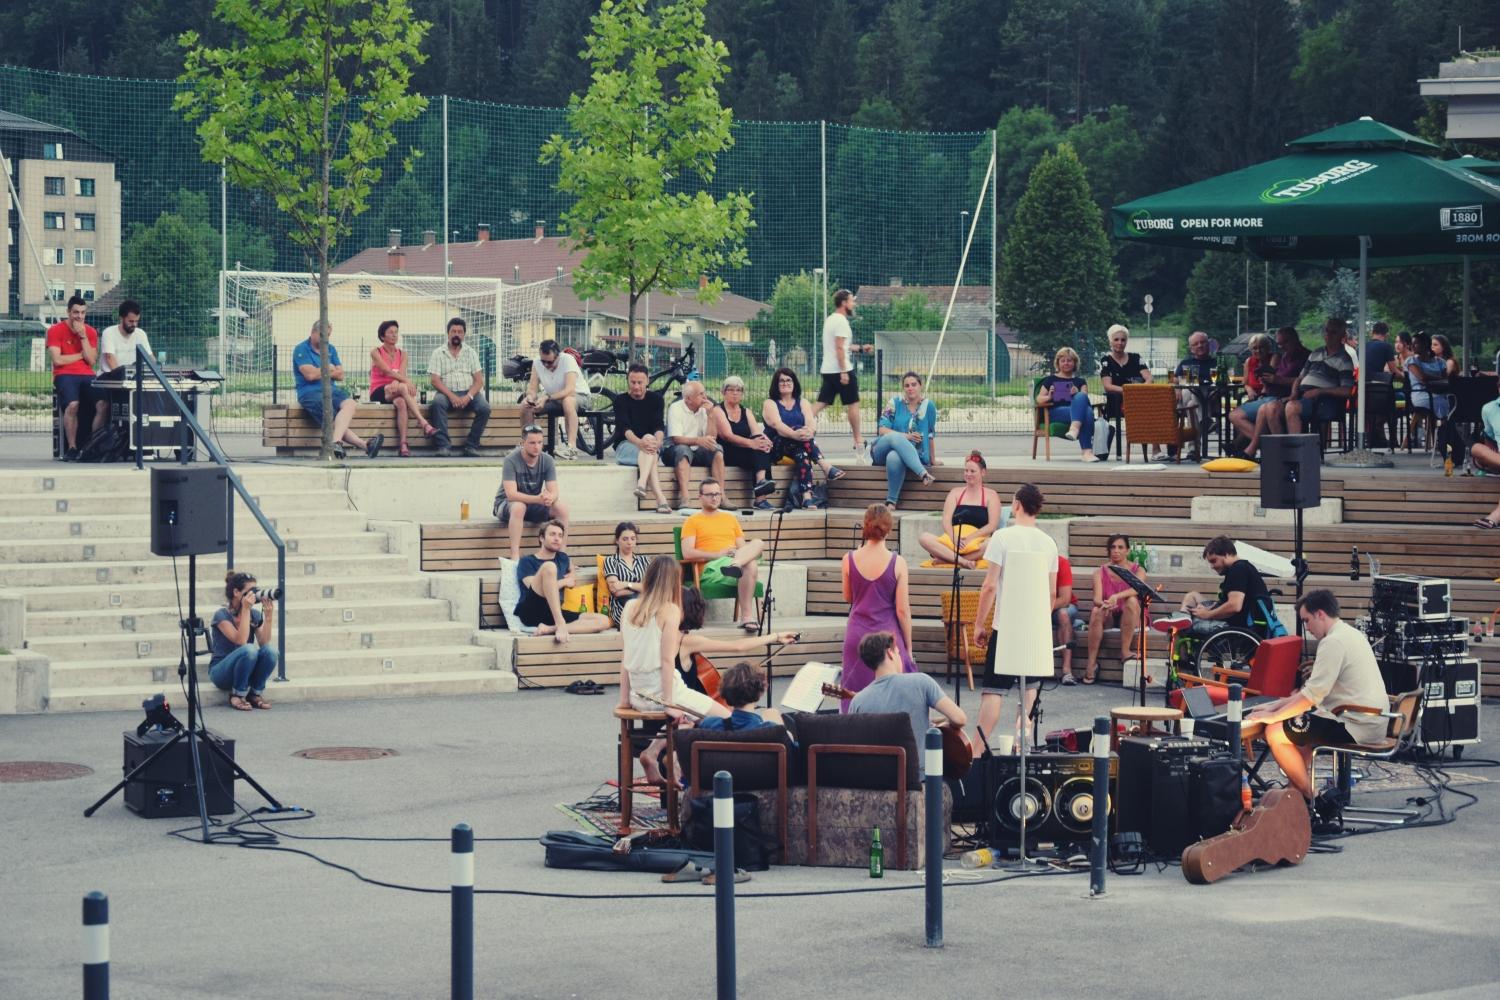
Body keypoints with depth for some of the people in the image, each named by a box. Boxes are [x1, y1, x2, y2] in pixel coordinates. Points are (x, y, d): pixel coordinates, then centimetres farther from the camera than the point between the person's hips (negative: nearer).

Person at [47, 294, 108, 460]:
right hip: (64, 376, -4)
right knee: (72, 404, -35)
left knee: (103, 404, -25)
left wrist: (83, 336, -5)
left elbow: (92, 360, 2)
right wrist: (81, 354, 0)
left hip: (87, 376, 4)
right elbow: (57, 360, -9)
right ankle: (71, 448, -24)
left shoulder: (91, 332, 14)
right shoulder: (55, 330, 2)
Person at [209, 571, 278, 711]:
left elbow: (264, 643, -8)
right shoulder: (222, 615, -12)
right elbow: (240, 640, -25)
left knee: (270, 651, -25)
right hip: (221, 672, -5)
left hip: (247, 671, 5)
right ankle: (237, 695, -16)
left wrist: (268, 616, -16)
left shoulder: (255, 615, 5)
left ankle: (255, 694, -7)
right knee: (249, 650, -34)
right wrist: (245, 610, -25)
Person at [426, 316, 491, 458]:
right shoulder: (438, 353, 8)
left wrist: (468, 397, -14)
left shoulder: (471, 353, 13)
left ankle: (471, 445, -20)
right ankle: (443, 445, -36)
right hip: (447, 392, -2)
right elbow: (435, 380, -3)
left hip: (468, 393, 2)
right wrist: (451, 396, -18)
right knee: (437, 403, -36)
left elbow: (479, 380, 6)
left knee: (484, 407, -29)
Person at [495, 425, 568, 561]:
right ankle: (515, 558, -40)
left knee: (562, 508, -21)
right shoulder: (511, 461, -21)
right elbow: (511, 494, -30)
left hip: (534, 504, 4)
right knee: (519, 507, -39)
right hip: (506, 504, -4)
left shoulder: (547, 460, -7)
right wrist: (538, 499, -44)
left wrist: (550, 498, -39)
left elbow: (554, 492, -13)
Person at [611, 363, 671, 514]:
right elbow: (625, 428, -15)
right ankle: (660, 499, -53)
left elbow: (660, 426, -6)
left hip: (649, 445, 2)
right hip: (625, 446, -2)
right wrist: (640, 442, -36)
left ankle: (641, 485, -56)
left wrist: (657, 441, -30)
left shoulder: (655, 399, 8)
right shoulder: (621, 401, 1)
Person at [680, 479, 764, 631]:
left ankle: (734, 565, -55)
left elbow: (743, 547, 24)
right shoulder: (693, 521, 11)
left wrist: (738, 555, -4)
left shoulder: (730, 518, 29)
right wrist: (717, 554, -15)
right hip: (710, 570, -5)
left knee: (758, 544, -27)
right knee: (750, 565, -34)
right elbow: (687, 553, -3)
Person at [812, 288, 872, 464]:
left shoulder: (830, 319, 17)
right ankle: (858, 443, 8)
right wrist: (843, 372, -22)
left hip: (827, 370, 9)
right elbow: (839, 348, -20)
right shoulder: (841, 321, -13)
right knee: (853, 404, 2)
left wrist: (860, 348, 32)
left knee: (821, 403, 5)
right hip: (841, 369, -9)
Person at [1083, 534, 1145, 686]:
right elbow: (1097, 598, -12)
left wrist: (1116, 597, -40)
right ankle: (1092, 662, -32)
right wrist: (1104, 604, -37)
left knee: (1131, 600, -32)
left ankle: (1125, 651, -30)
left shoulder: (1137, 570, 1)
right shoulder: (1100, 572, 4)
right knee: (1097, 611, -33)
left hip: (1129, 618, -1)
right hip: (1108, 618, 1)